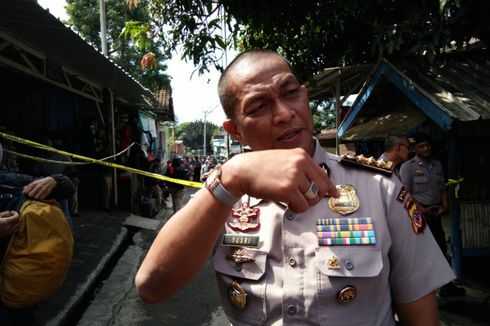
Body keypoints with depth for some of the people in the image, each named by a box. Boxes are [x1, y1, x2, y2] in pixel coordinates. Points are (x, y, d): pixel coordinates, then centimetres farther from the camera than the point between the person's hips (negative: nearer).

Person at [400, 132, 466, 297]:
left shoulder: (437, 164, 12)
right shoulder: (408, 166, -7)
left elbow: (442, 188, 15)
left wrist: (444, 206, 0)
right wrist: (422, 210, -15)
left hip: (434, 214, 6)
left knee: (441, 249, 12)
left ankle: (447, 286, 25)